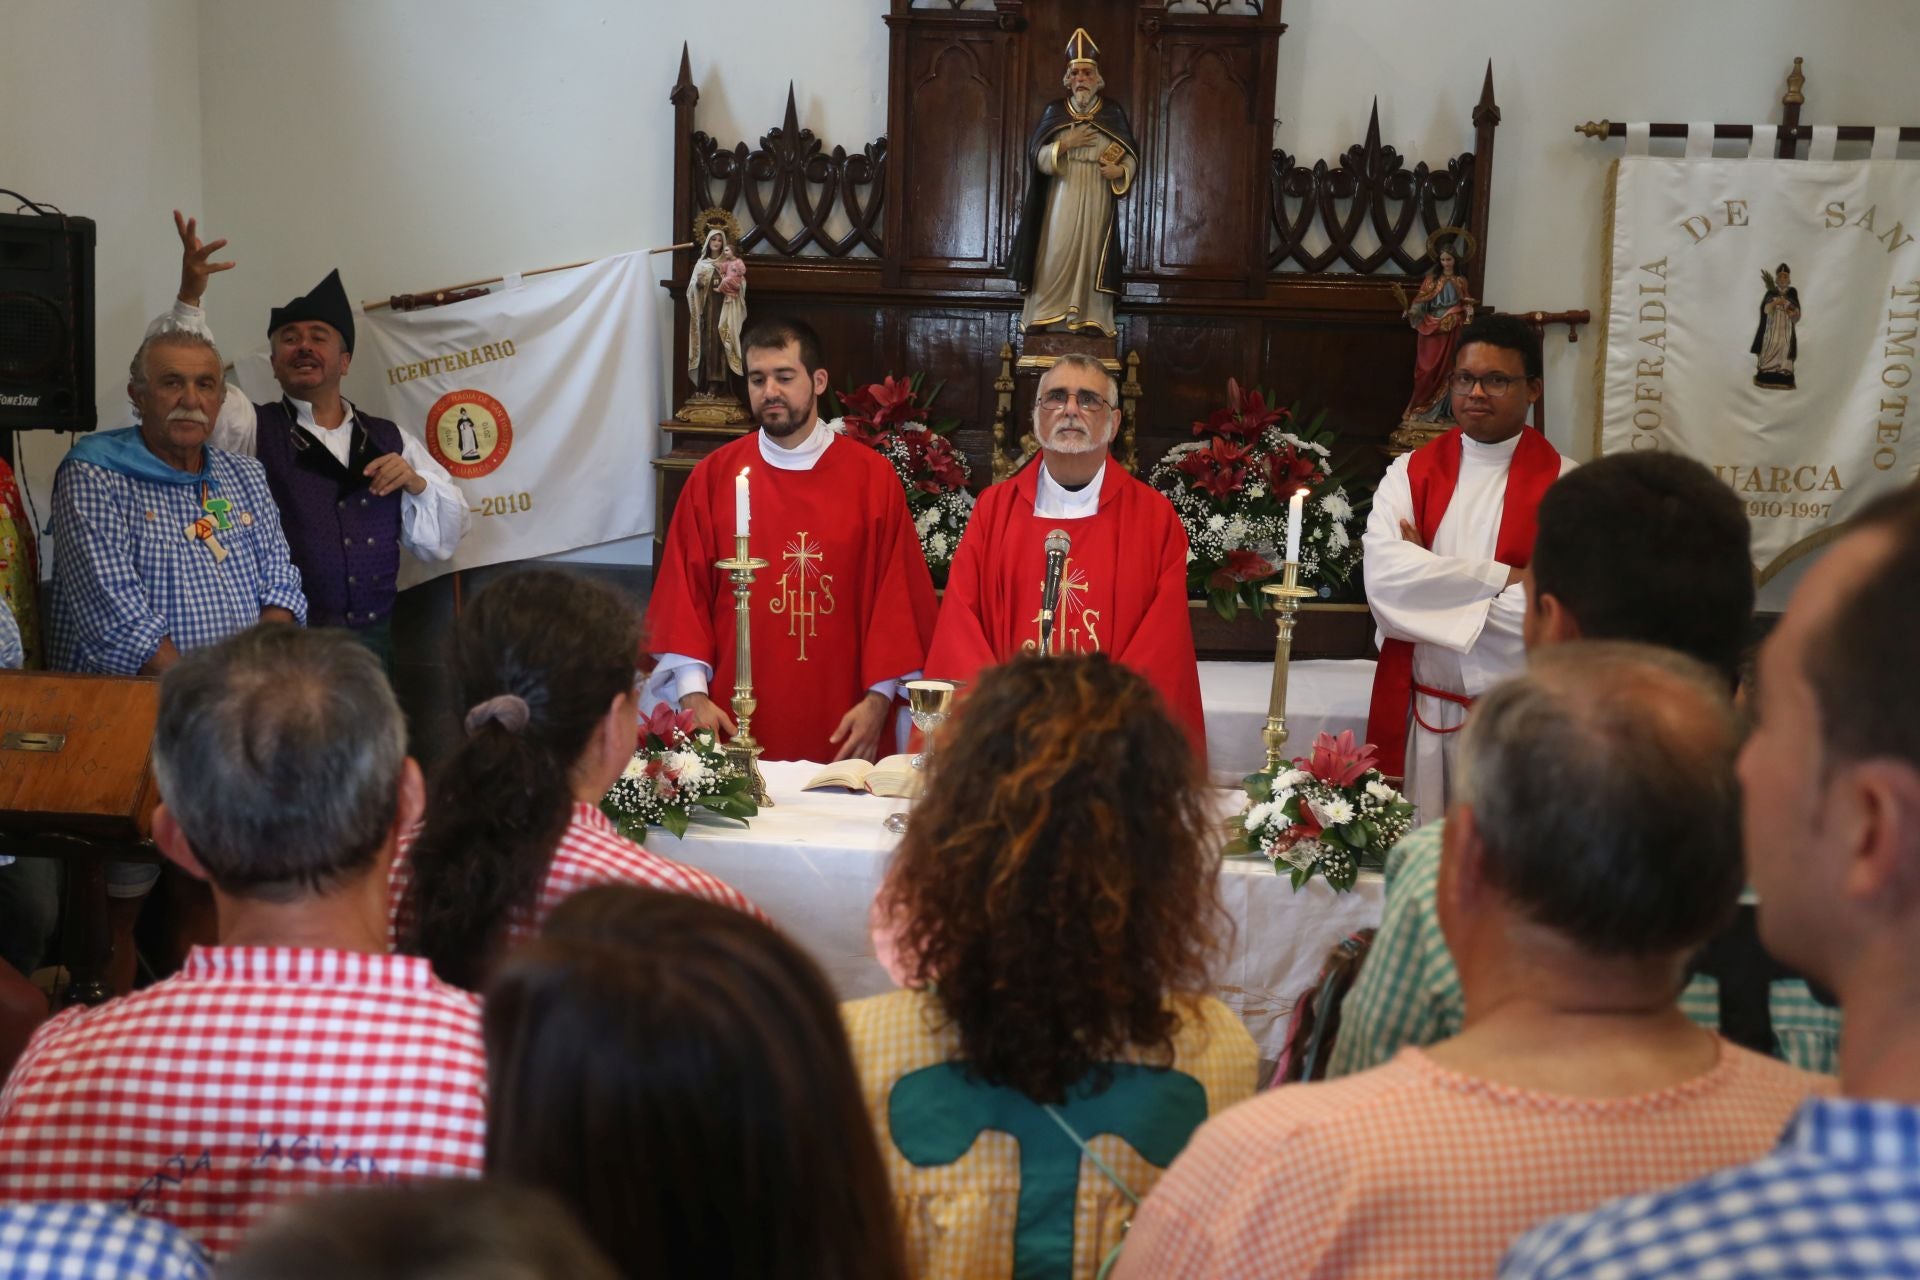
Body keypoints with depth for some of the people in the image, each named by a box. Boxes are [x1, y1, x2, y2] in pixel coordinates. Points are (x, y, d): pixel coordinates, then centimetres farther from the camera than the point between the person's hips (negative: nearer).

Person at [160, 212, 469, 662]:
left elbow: (442, 540, 16)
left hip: (374, 641, 3)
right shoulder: (252, 427, 7)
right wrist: (190, 295, -23)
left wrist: (417, 484, -3)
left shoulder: (390, 440, 15)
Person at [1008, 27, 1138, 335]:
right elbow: (1038, 159, 1)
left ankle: (1090, 322, -1)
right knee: (1055, 259, -5)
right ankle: (1043, 319, -1)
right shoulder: (1054, 112, 6)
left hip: (1097, 202, 0)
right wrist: (1066, 144, -15)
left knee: (1091, 259, -3)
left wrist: (1121, 171, -15)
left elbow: (1132, 157, 6)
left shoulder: (1113, 113, 5)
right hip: (1061, 201, 0)